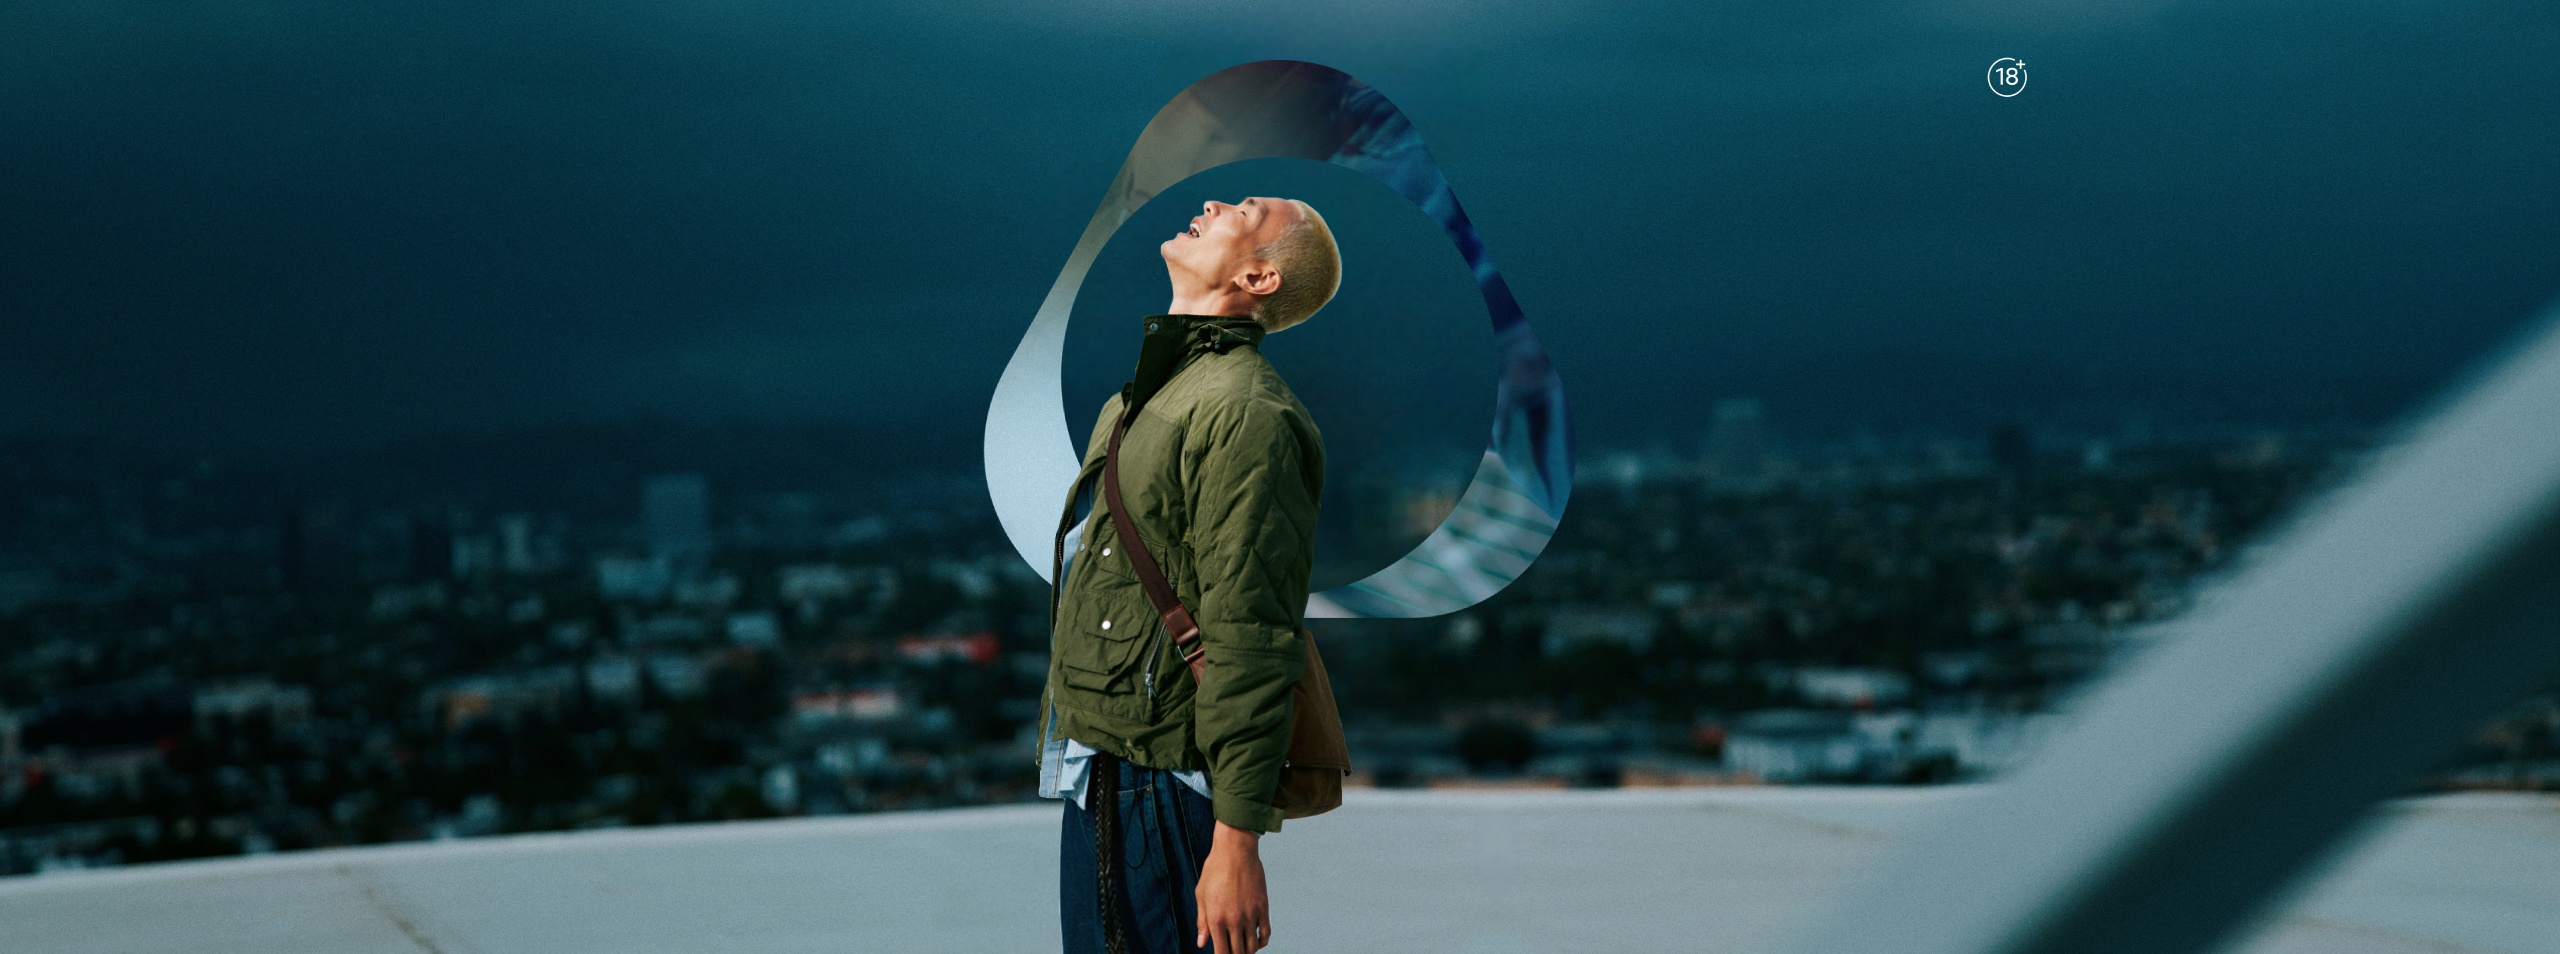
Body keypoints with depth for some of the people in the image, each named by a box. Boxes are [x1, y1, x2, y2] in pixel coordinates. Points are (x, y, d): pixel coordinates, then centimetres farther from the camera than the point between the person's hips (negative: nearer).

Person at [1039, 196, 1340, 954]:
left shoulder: (1242, 411, -17)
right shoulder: (1142, 394, 15)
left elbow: (1250, 645, -22)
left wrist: (1237, 841, -24)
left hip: (1161, 792, -10)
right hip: (1095, 775, 10)